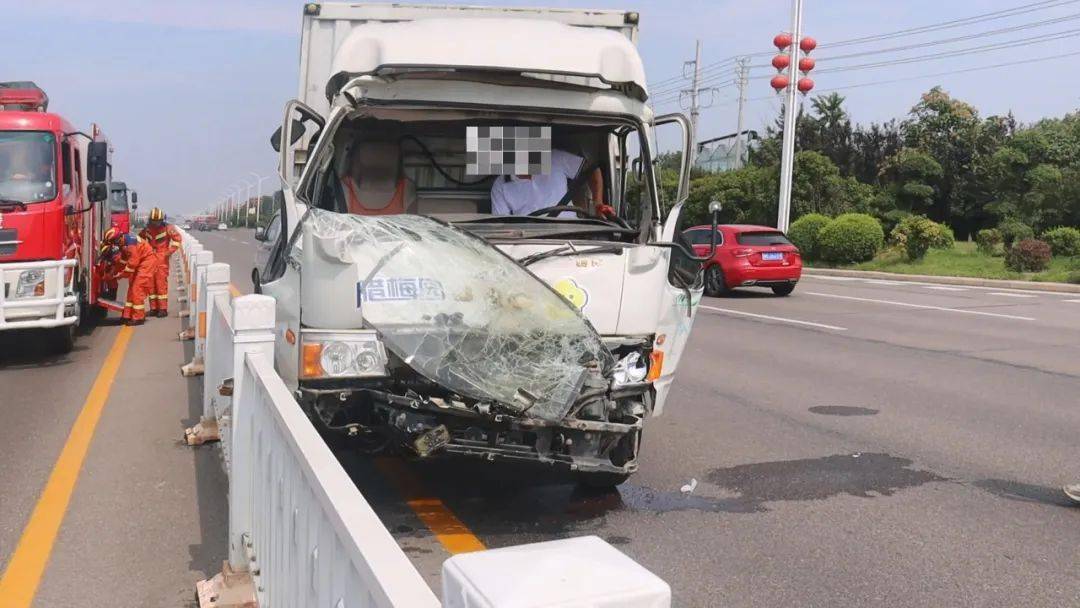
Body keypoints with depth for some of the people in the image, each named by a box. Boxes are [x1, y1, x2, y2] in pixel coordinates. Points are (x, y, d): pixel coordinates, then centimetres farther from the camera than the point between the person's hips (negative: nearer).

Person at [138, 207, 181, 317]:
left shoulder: (167, 227, -8)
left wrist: (170, 251, -15)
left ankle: (163, 309, -6)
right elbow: (140, 237, 26)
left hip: (162, 258, -6)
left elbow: (177, 238, -12)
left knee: (161, 282, -9)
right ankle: (154, 308, 11)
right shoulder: (147, 228, 9)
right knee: (151, 283, 5)